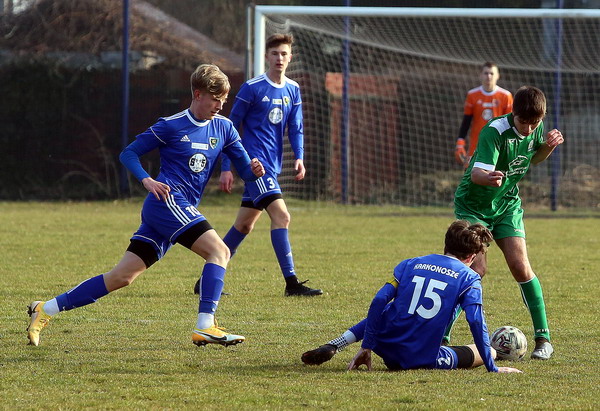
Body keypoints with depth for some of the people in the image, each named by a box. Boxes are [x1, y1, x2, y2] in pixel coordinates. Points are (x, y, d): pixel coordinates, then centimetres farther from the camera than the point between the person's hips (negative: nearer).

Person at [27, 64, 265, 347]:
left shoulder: (223, 128, 12)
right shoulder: (171, 126, -4)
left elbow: (245, 169, 13)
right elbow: (129, 153, 2)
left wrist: (254, 170, -11)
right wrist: (147, 181, -14)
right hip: (168, 201, -6)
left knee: (122, 276, 4)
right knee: (219, 250, -21)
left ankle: (46, 309, 8)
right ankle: (205, 327, -27)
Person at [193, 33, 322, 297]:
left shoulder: (293, 90, 10)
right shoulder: (252, 88, -8)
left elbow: (295, 127, 12)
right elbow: (232, 127, -4)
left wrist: (299, 157, -8)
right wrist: (226, 167, -7)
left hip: (272, 166, 7)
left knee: (244, 225, 11)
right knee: (281, 215, -18)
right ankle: (291, 283, -19)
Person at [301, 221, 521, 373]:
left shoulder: (410, 264, 9)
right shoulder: (469, 278, 0)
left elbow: (379, 301, -1)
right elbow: (477, 323, -9)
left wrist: (366, 347, 3)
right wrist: (492, 368, -3)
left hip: (386, 347, 5)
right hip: (424, 360, -5)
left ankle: (332, 347, 18)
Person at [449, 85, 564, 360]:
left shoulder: (536, 128, -8)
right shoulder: (495, 132, -28)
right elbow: (477, 173, -39)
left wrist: (549, 146, -8)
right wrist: (488, 178, -63)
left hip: (507, 203, 5)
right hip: (473, 205, -5)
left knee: (520, 266, -7)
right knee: (476, 269, -17)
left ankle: (543, 339, 2)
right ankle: (441, 336, -9)